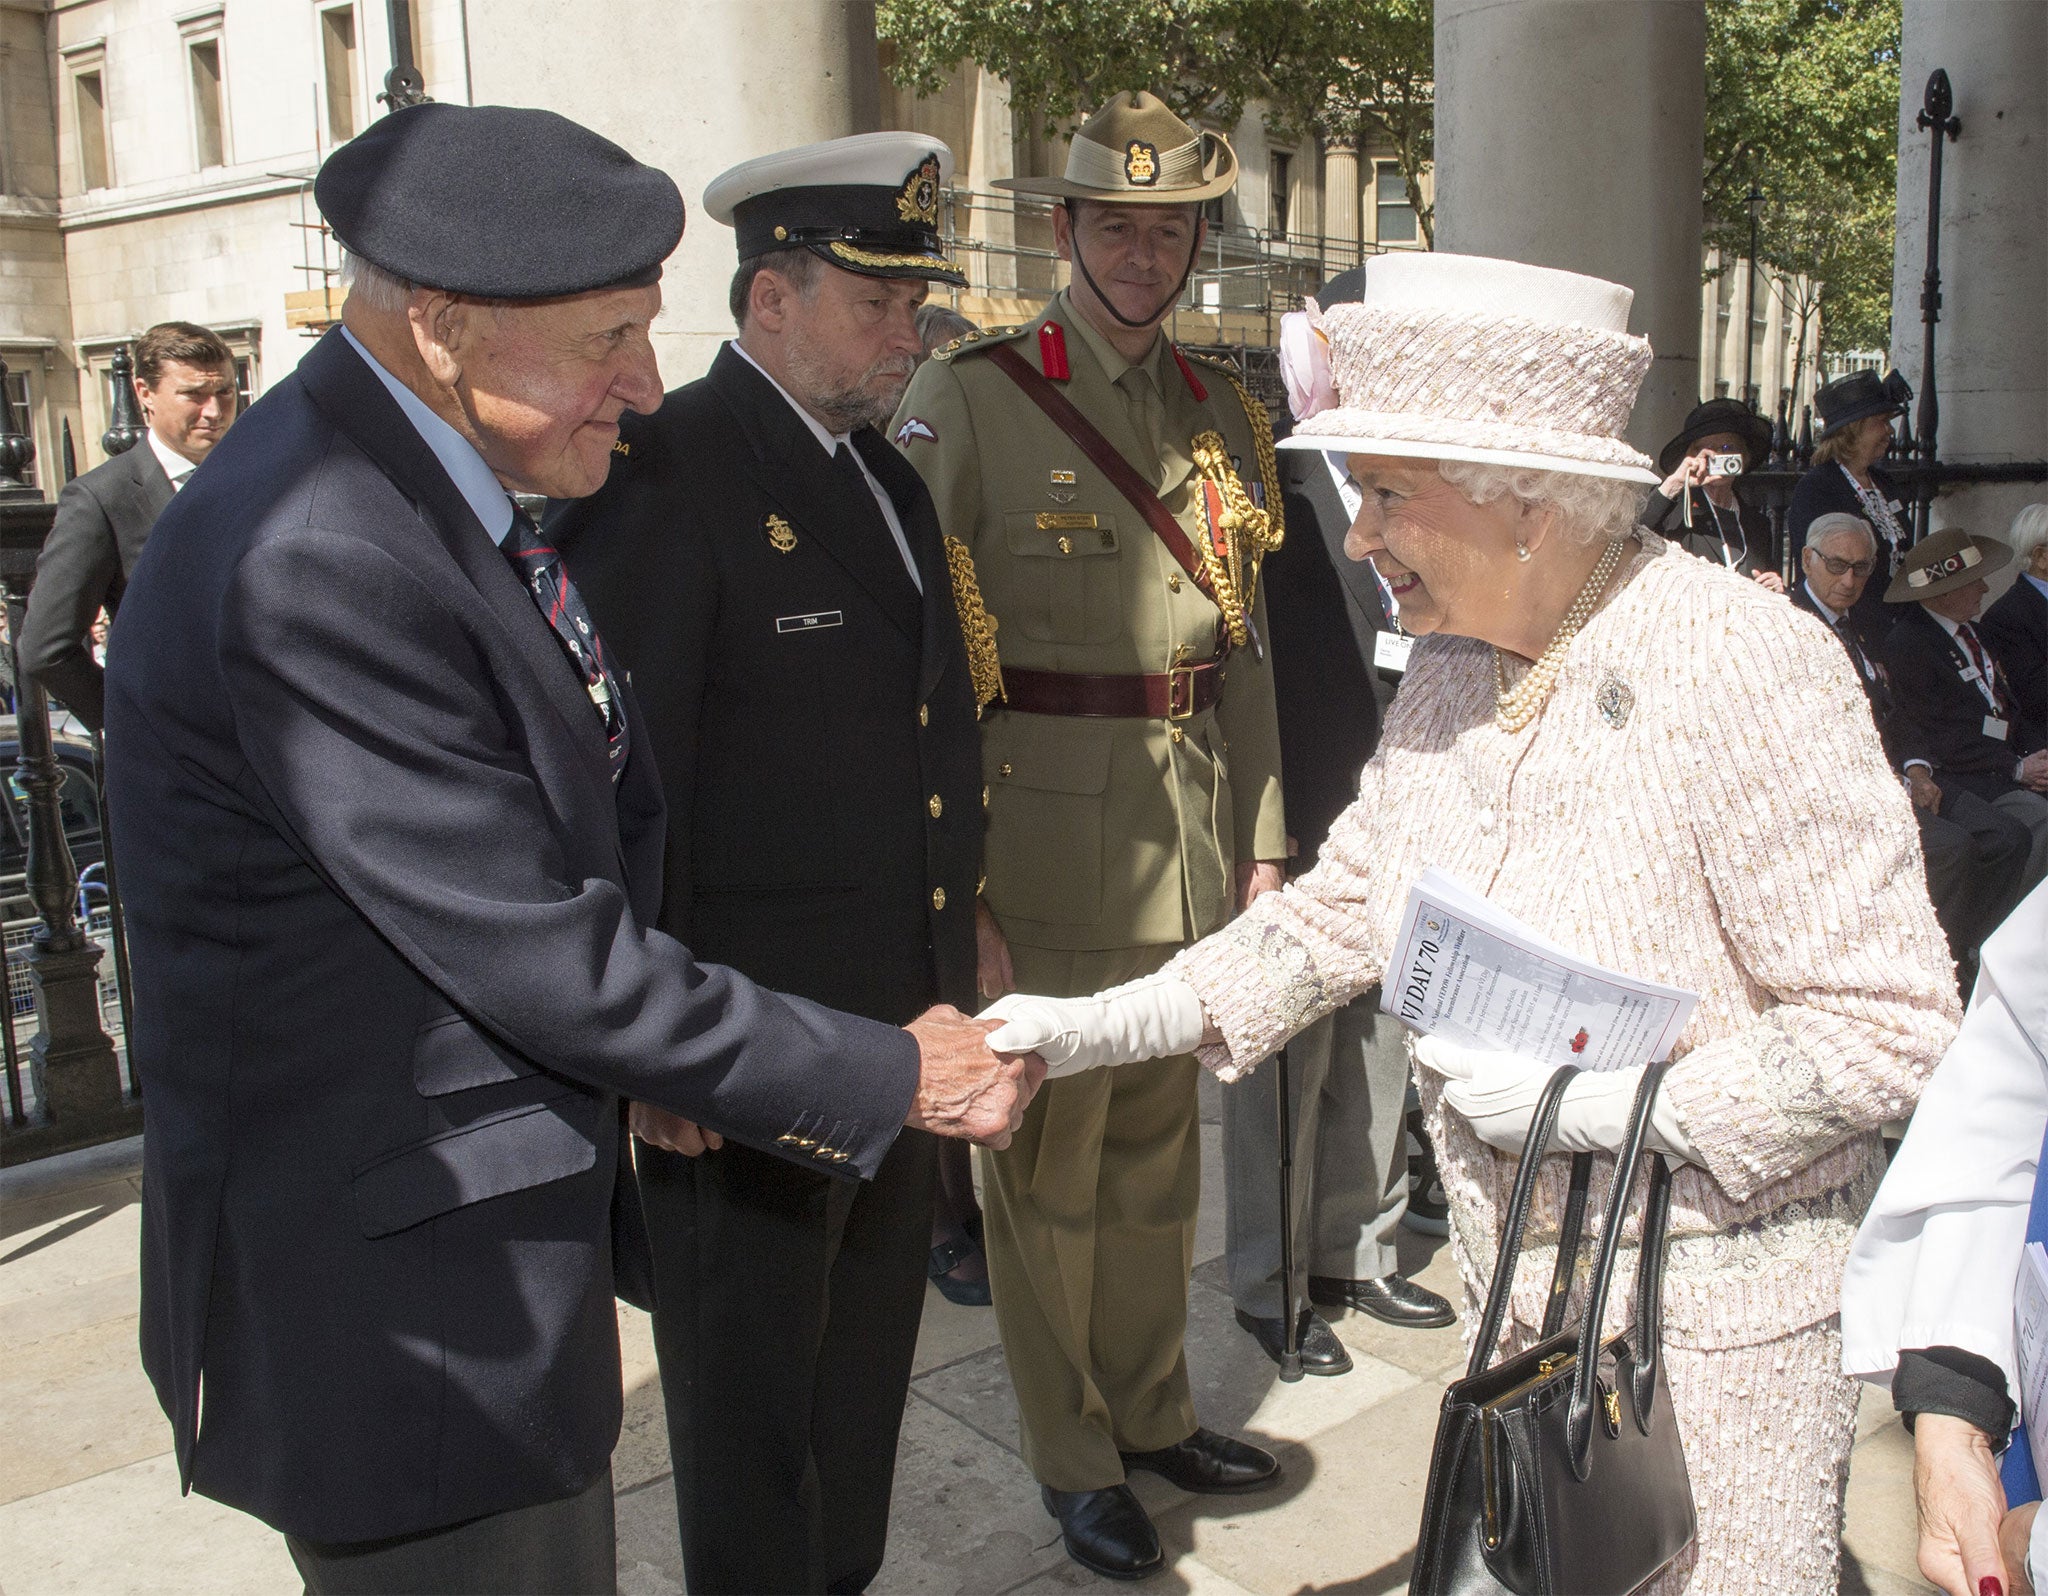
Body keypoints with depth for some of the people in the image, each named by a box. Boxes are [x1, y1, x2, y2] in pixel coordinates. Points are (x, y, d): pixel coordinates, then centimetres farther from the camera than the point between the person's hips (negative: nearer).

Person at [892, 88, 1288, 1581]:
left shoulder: (1222, 410, 11)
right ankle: (1076, 1458, 28)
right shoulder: (968, 398, -7)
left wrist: (1261, 838, 11)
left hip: (1195, 831, 6)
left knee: (1160, 1143, 18)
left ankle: (1154, 1409, 38)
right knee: (1048, 1161, 8)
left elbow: (1245, 648, 14)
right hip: (1043, 833, -5)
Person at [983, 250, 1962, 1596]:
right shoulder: (1454, 665, 1)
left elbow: (1894, 1029, -19)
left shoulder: (1747, 667, -22)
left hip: (1721, 1315, -6)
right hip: (1521, 1291, 7)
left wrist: (1585, 1098, -24)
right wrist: (1112, 1022, 0)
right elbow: (1345, 905, 9)